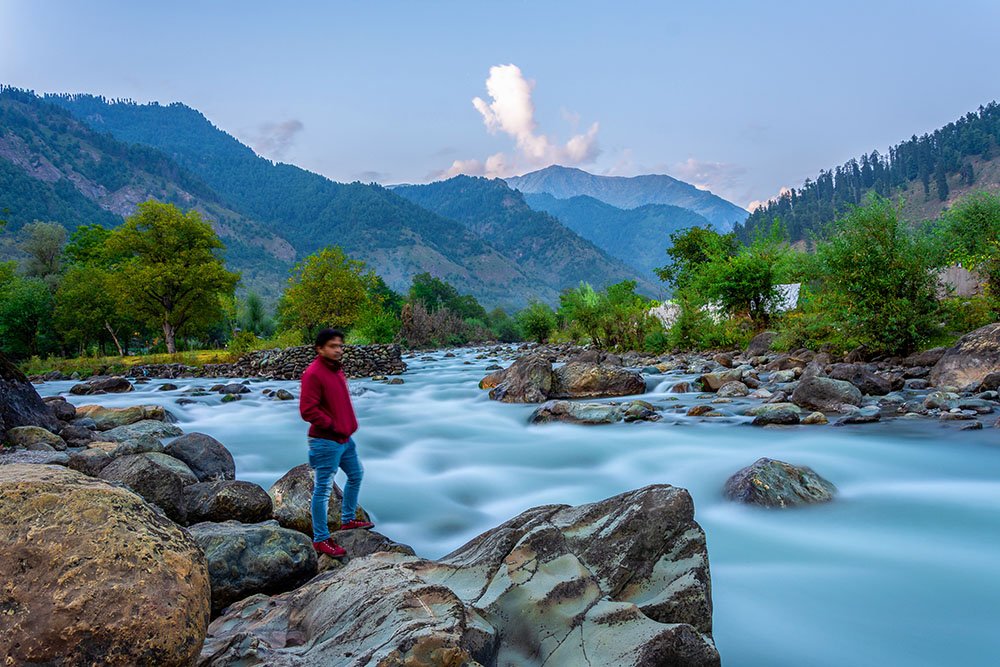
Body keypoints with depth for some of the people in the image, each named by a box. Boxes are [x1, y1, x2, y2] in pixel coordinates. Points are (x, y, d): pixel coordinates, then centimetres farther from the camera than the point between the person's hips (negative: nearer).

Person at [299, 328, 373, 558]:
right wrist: (333, 427, -18)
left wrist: (350, 423, 12)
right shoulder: (313, 374, -19)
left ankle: (348, 520, 40)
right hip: (326, 442, -10)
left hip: (345, 438, 10)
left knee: (356, 474, 22)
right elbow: (307, 410, -23)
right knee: (323, 489, -1)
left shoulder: (337, 369, 11)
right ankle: (320, 539, 9)